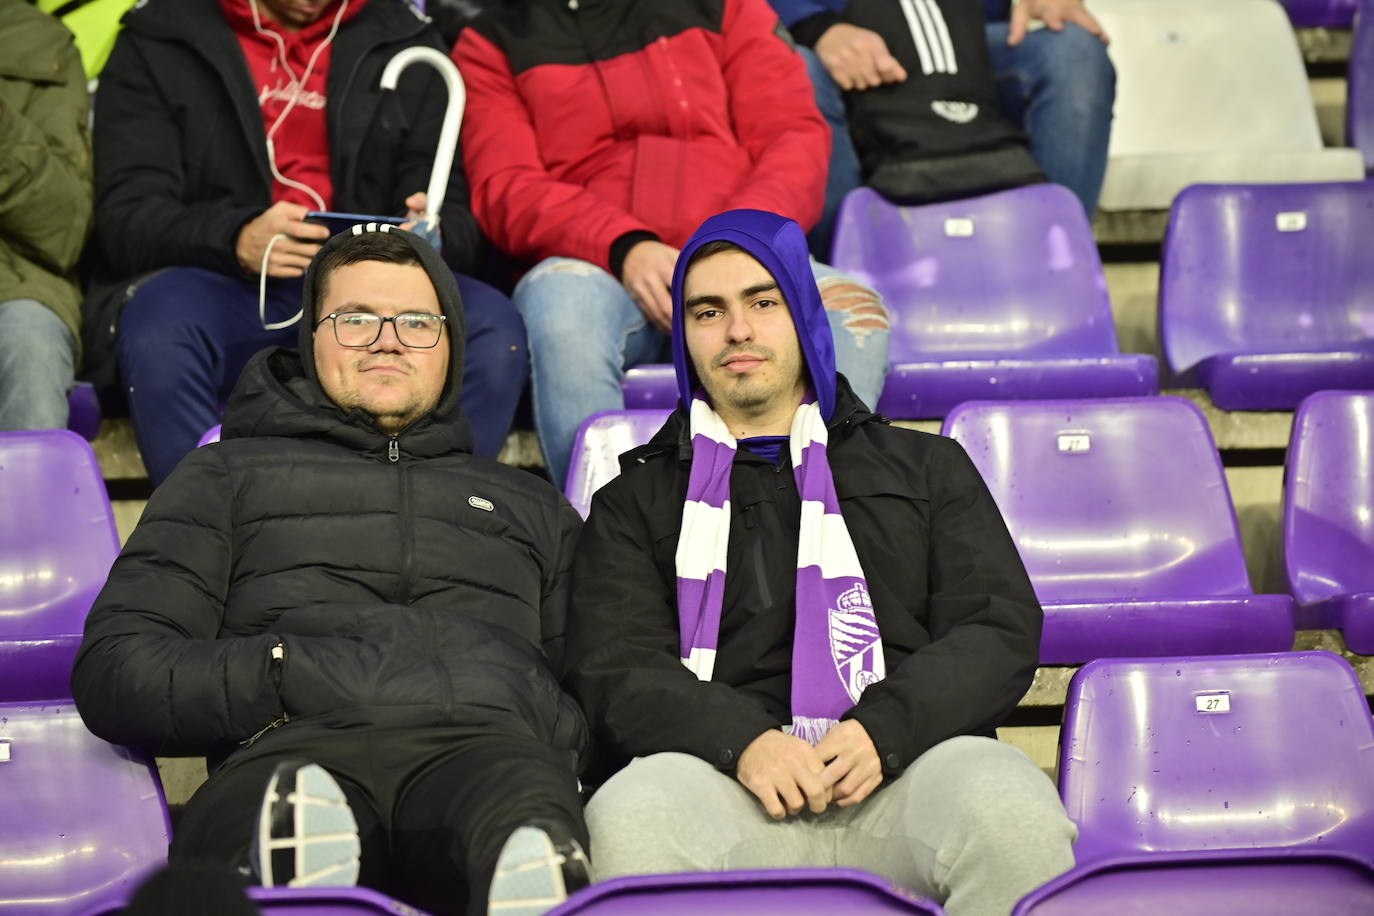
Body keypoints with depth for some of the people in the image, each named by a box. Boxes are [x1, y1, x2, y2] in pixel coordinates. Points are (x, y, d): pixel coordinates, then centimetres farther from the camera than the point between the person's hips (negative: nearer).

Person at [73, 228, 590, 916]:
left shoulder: (528, 506, 38)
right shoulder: (229, 475, 31)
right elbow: (113, 668, 17)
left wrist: (554, 733, 3)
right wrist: (279, 674, -1)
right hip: (297, 749, -1)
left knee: (533, 830, -43)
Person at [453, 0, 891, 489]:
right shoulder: (491, 44, 19)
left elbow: (795, 135, 11)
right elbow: (507, 189, 3)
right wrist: (624, 247, -17)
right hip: (599, 272, -1)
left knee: (855, 313, -30)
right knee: (560, 305, -37)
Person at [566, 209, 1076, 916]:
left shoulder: (927, 467, 27)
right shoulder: (637, 500, 25)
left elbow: (1002, 629, 13)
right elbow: (616, 670, 9)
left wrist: (886, 728, -8)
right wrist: (742, 740, -13)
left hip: (908, 765, 0)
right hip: (724, 773, 0)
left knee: (1012, 814, -36)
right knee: (631, 821, -37)